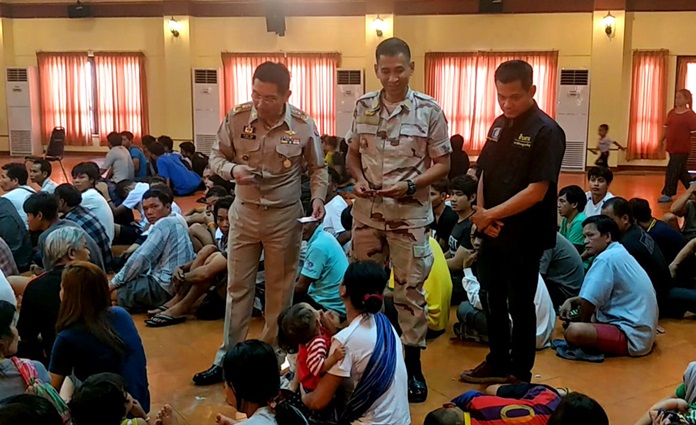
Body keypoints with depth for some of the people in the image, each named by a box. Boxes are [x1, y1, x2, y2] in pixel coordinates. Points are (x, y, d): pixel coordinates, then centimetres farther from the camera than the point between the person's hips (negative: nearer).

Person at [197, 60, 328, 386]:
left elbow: (317, 168, 4)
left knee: (280, 290, 10)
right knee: (238, 288, 9)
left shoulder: (303, 125, -9)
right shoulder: (236, 118, -9)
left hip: (285, 216, -1)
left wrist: (318, 197, -13)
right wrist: (232, 170, -20)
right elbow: (216, 156, 2)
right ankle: (227, 359, 21)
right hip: (245, 213, 1)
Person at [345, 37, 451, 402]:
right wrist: (358, 178, -8)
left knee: (410, 288, 5)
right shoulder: (363, 107, 3)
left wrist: (409, 186, -19)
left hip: (410, 213, -3)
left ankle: (413, 365, 18)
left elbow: (442, 164, -4)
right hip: (367, 210, 4)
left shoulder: (429, 110, -7)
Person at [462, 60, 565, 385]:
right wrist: (481, 213, -6)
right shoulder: (499, 126, 8)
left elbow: (536, 191, -21)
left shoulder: (546, 132, -15)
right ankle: (498, 363, 33)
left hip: (524, 236, -7)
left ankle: (520, 375, 22)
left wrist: (491, 214, -18)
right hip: (492, 232, 7)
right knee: (492, 300, 16)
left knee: (519, 305, 6)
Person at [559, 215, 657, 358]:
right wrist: (572, 301, 10)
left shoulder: (607, 258, -17)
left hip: (633, 337, -11)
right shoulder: (620, 253, 14)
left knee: (574, 331, -30)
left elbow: (588, 301, -18)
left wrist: (583, 322, 2)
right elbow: (595, 296, 25)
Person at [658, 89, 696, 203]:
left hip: (682, 149, -7)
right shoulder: (671, 113, 8)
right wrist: (661, 140, 15)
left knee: (672, 171, -5)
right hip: (672, 147, 7)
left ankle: (668, 194, 5)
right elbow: (667, 128, 16)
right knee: (681, 171, 17)